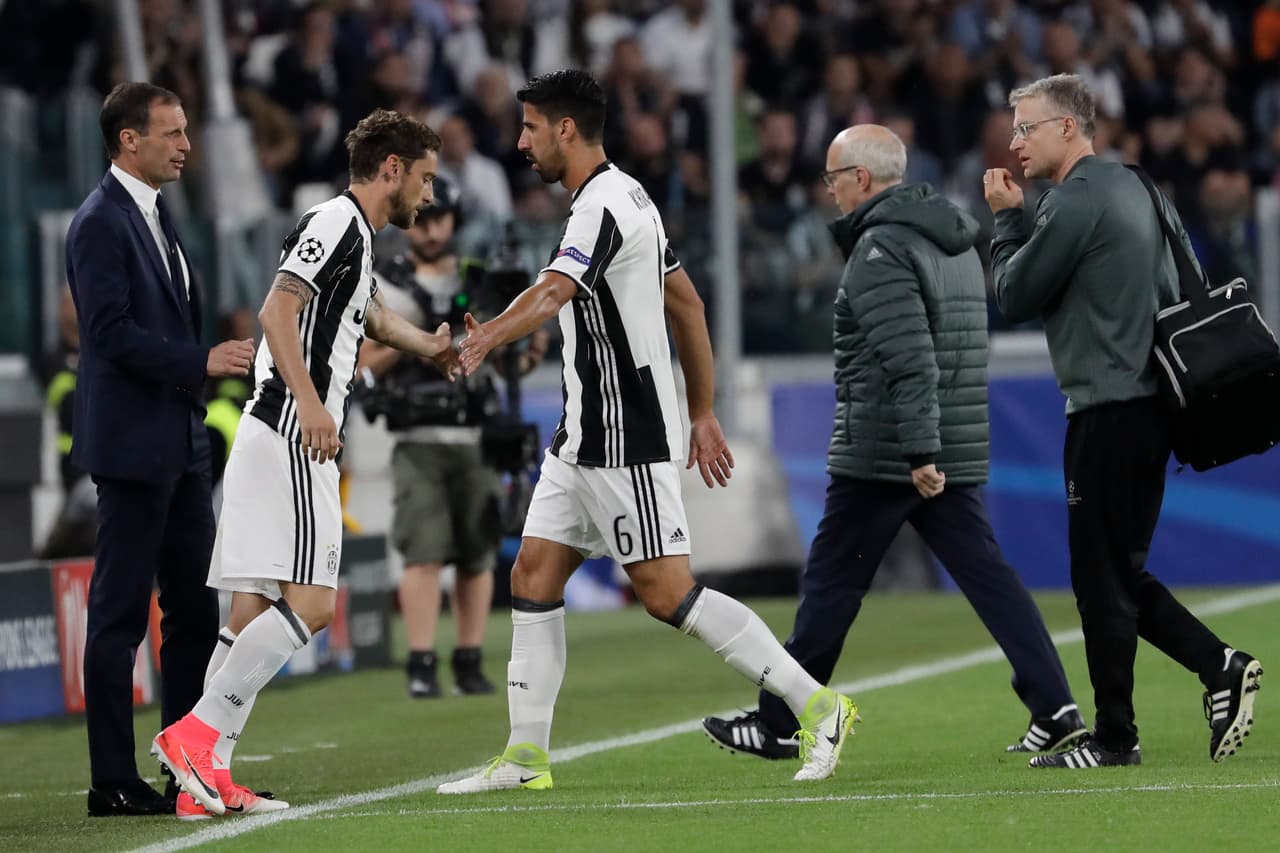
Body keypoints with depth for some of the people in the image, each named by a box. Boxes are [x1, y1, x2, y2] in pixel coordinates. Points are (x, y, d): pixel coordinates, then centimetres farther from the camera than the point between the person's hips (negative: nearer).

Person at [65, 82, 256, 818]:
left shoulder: (157, 214, 16)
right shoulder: (101, 223, -12)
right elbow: (111, 331, -21)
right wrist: (202, 362, -22)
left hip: (180, 442, 9)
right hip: (133, 445, -9)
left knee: (196, 610, 10)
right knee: (120, 614, -4)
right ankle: (114, 782, -1)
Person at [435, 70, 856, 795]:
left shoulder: (606, 205, -16)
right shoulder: (624, 198, 15)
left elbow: (553, 293, -34)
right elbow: (688, 304, 21)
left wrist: (484, 341, -45)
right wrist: (703, 414, 23)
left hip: (625, 442, -10)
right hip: (586, 436, 10)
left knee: (667, 590, -8)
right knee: (534, 576, 6)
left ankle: (818, 706, -3)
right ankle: (527, 755, 8)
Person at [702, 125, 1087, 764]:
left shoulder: (880, 250, -14)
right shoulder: (954, 239, 16)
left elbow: (910, 361, -24)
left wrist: (919, 452, -27)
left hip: (883, 455, -8)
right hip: (957, 450, 8)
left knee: (831, 585, 2)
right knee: (986, 575, 3)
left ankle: (778, 724, 11)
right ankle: (1055, 710, -8)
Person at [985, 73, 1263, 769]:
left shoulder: (1075, 202, -13)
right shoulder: (1135, 189, 17)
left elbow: (1015, 297, -9)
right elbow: (1182, 286, 20)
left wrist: (1007, 219, 4)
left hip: (1108, 413, -10)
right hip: (1151, 404, 10)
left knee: (1101, 577, -4)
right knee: (1118, 574, 14)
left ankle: (1114, 737, 0)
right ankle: (1220, 665, 5)